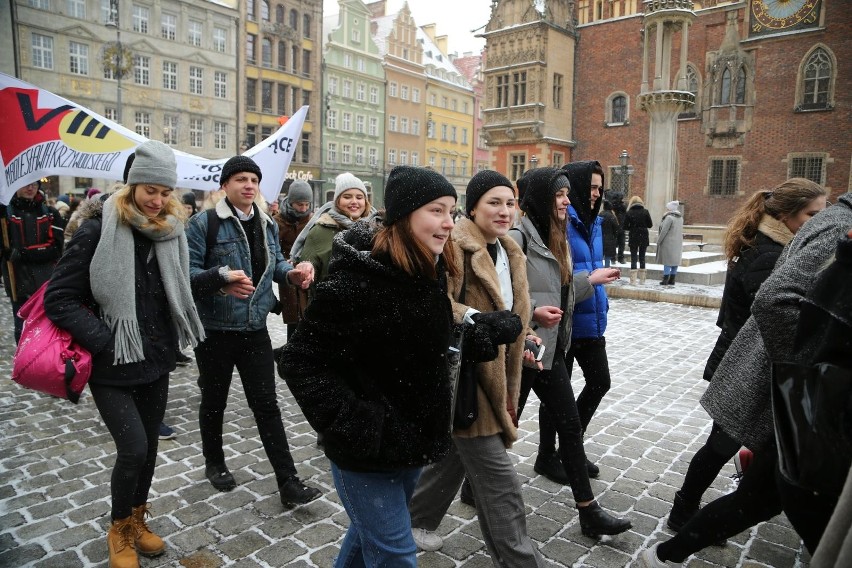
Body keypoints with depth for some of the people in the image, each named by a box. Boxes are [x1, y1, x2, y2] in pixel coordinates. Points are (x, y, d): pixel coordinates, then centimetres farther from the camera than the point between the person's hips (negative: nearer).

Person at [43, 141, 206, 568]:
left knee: (148, 445, 15)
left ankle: (137, 520, 36)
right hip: (111, 366, -5)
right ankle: (120, 530, 20)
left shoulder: (171, 233, 3)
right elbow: (59, 298, -13)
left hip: (156, 361, 5)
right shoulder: (97, 233, -13)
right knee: (133, 448, -7)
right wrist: (103, 340, -19)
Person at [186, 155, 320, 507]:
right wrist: (221, 277, -32)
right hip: (215, 330, -4)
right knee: (214, 402, 15)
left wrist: (292, 273, -3)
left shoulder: (268, 225, 7)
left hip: (255, 329, 4)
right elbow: (187, 272, -15)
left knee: (267, 405, 4)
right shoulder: (204, 224, -10)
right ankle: (214, 464, 39)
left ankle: (288, 482, 8)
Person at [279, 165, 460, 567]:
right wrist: (352, 425, -25)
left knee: (370, 535, 26)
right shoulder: (354, 280, -25)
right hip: (367, 448, -7)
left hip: (414, 440, 8)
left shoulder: (429, 272, 0)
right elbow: (300, 362, -22)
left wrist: (437, 409, 13)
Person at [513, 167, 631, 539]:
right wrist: (532, 312, -30)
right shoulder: (518, 237, -16)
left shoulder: (555, 239, 12)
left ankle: (588, 512, 20)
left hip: (550, 349, 9)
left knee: (570, 425, 10)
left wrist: (590, 279, 22)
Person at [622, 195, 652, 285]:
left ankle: (633, 280, 0)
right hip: (644, 238, 2)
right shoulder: (645, 212, -4)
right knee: (642, 258, 11)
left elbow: (625, 227, -7)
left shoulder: (629, 212, -7)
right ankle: (642, 280, 15)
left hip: (633, 238, -2)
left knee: (633, 258, 4)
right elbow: (650, 225, -1)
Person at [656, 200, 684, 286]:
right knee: (675, 260, 9)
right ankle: (672, 280, 13)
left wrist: (658, 241, -8)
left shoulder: (669, 218, -16)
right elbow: (680, 231, 13)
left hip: (668, 243, -8)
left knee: (667, 261, -4)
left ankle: (665, 280, -3)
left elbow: (664, 231, -17)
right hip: (678, 243, 8)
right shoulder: (680, 218, 10)